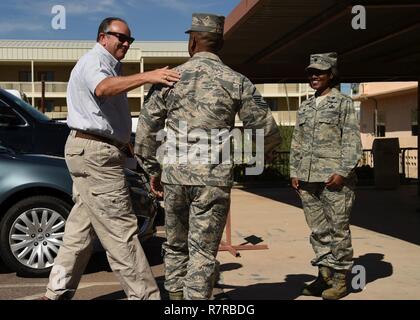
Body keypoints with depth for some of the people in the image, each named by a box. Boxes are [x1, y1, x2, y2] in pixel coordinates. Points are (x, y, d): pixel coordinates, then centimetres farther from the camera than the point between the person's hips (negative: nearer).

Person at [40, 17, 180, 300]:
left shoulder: (107, 66, 24)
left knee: (82, 228, 13)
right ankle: (145, 295, -3)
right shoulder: (94, 61, -9)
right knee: (120, 230, -8)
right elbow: (103, 87, -35)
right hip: (96, 152, -11)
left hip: (93, 152, 11)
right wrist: (147, 77, -44)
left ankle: (57, 293, 21)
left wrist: (127, 146, 18)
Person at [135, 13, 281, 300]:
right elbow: (268, 131, 0)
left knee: (176, 245, 19)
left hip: (174, 176, 2)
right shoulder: (236, 81, -1)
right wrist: (264, 153, 22)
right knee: (203, 253, 4)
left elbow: (145, 130, 5)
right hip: (214, 179, -2)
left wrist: (153, 170, 17)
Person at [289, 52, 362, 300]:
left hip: (334, 178, -5)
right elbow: (297, 142, 19)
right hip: (308, 180, 6)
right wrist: (295, 172, 10)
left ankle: (340, 280, 10)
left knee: (338, 230, 0)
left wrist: (342, 171, -14)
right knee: (318, 231, 9)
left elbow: (352, 141, -5)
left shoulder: (344, 103, 2)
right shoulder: (305, 107, 18)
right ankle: (324, 276, 18)